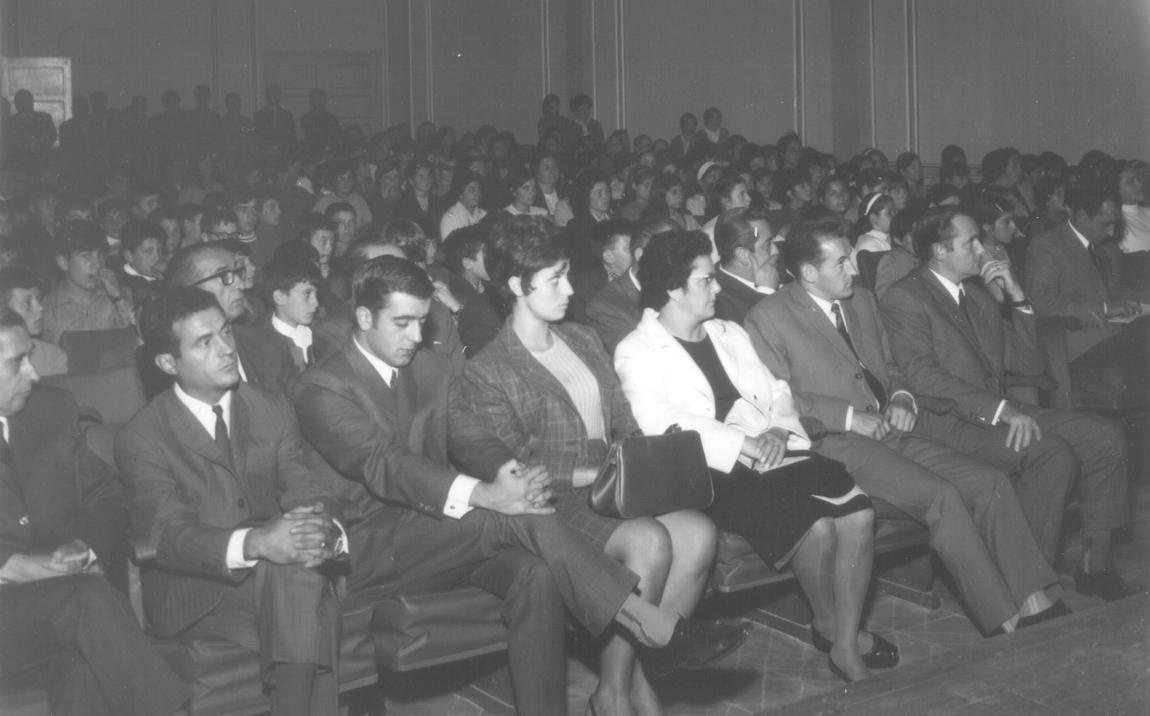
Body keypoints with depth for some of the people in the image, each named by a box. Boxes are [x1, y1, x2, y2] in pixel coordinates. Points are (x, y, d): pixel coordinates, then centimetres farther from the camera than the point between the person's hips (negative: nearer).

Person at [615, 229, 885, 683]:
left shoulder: (728, 333, 22)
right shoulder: (636, 352, 0)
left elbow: (775, 390, 18)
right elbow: (662, 423, -15)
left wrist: (777, 429, -6)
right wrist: (745, 444, -21)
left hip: (769, 455, 6)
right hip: (711, 473, -6)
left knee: (859, 512, -19)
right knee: (817, 526, -26)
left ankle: (846, 645, -7)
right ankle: (826, 622, 3)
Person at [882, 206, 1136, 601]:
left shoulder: (978, 295, 20)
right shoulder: (904, 298, -6)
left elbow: (1028, 364, 19)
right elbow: (923, 376, -19)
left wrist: (1017, 299, 7)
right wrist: (1000, 409, -25)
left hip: (998, 413, 8)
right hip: (946, 424, -8)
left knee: (1105, 436, -7)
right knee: (1052, 454, -28)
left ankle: (1095, 563, -1)